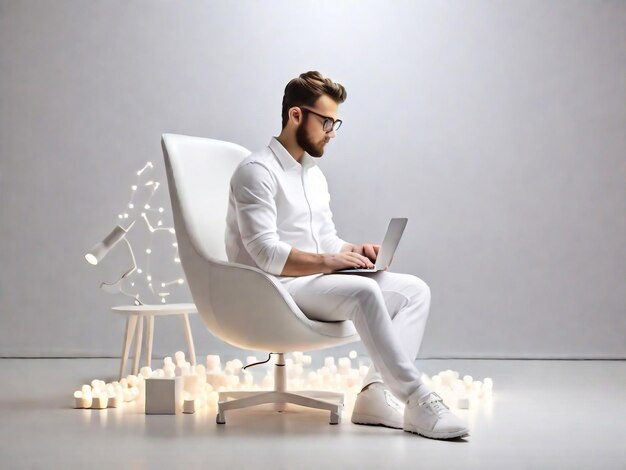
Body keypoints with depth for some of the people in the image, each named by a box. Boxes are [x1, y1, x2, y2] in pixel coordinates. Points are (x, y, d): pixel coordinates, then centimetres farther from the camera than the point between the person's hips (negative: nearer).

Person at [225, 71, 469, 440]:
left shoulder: (315, 175, 19)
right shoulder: (258, 171, -9)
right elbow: (267, 254, -19)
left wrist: (356, 251, -1)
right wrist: (330, 261, -26)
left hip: (315, 281, 9)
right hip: (273, 289, -9)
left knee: (415, 290, -8)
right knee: (363, 292, -34)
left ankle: (378, 392, -23)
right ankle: (417, 401, -30)